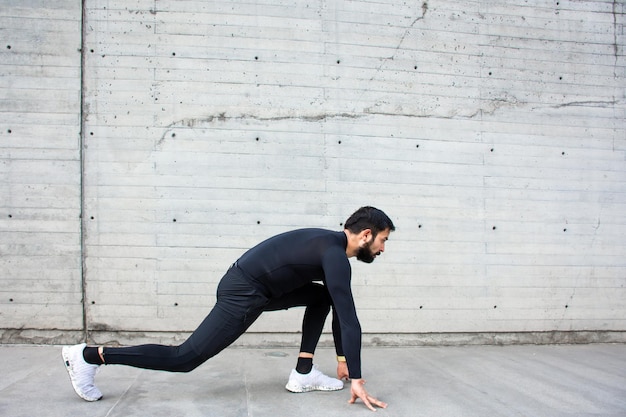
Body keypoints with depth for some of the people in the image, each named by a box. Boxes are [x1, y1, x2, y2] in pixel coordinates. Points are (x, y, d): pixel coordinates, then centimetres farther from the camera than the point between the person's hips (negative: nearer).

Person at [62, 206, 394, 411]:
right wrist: (357, 380, -17)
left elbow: (339, 310, 22)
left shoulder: (330, 246, 14)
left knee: (323, 296, 17)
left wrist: (342, 359, 26)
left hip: (254, 287, 10)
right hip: (242, 294, -10)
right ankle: (89, 355, 1)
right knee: (184, 358, -6)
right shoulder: (336, 256, -17)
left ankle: (303, 373, 14)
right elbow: (349, 320, -20)